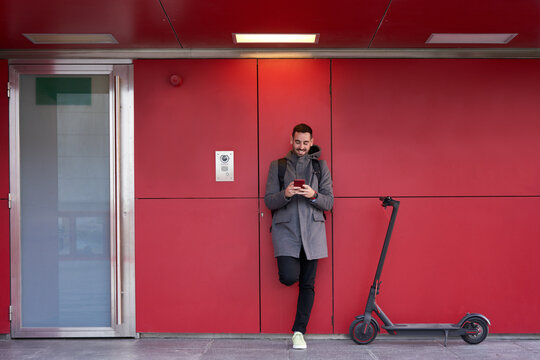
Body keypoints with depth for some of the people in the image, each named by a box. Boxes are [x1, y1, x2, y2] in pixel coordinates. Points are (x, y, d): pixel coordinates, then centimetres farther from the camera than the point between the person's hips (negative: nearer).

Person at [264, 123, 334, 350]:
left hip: (312, 230, 1)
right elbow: (269, 201, 2)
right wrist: (285, 194, -18)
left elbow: (329, 202, 6)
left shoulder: (320, 166, 10)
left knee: (308, 284, 2)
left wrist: (313, 195, -15)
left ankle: (299, 331, 12)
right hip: (285, 229, -1)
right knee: (289, 277, -18)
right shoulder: (277, 166, 8)